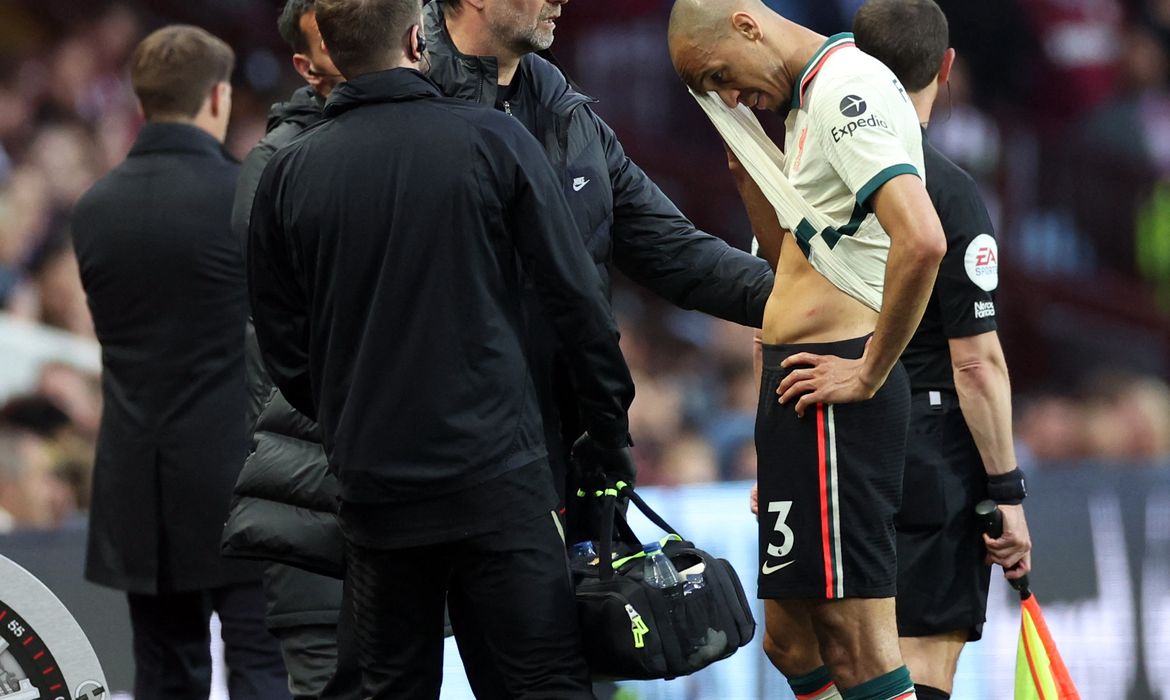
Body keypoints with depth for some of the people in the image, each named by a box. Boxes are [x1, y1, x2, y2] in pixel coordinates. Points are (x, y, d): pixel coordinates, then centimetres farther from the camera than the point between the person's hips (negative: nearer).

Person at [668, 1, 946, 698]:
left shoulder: (847, 87, -14)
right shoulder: (813, 100, 19)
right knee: (791, 640, 14)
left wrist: (869, 374, -19)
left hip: (834, 394, -11)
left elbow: (921, 241, -27)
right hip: (806, 402, 11)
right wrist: (744, 147, 15)